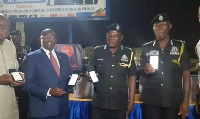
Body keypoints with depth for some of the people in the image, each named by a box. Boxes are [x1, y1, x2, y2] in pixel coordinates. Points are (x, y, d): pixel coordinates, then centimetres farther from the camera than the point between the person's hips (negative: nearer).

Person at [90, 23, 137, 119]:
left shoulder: (128, 53, 1)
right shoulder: (98, 51, 2)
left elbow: (132, 78, 4)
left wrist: (131, 101, 1)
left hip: (120, 104, 0)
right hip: (99, 103, 1)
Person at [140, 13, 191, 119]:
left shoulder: (180, 46, 1)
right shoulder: (146, 48, 6)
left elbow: (186, 74, 2)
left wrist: (186, 100, -5)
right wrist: (146, 70, -12)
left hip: (174, 100, -1)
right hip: (151, 100, 1)